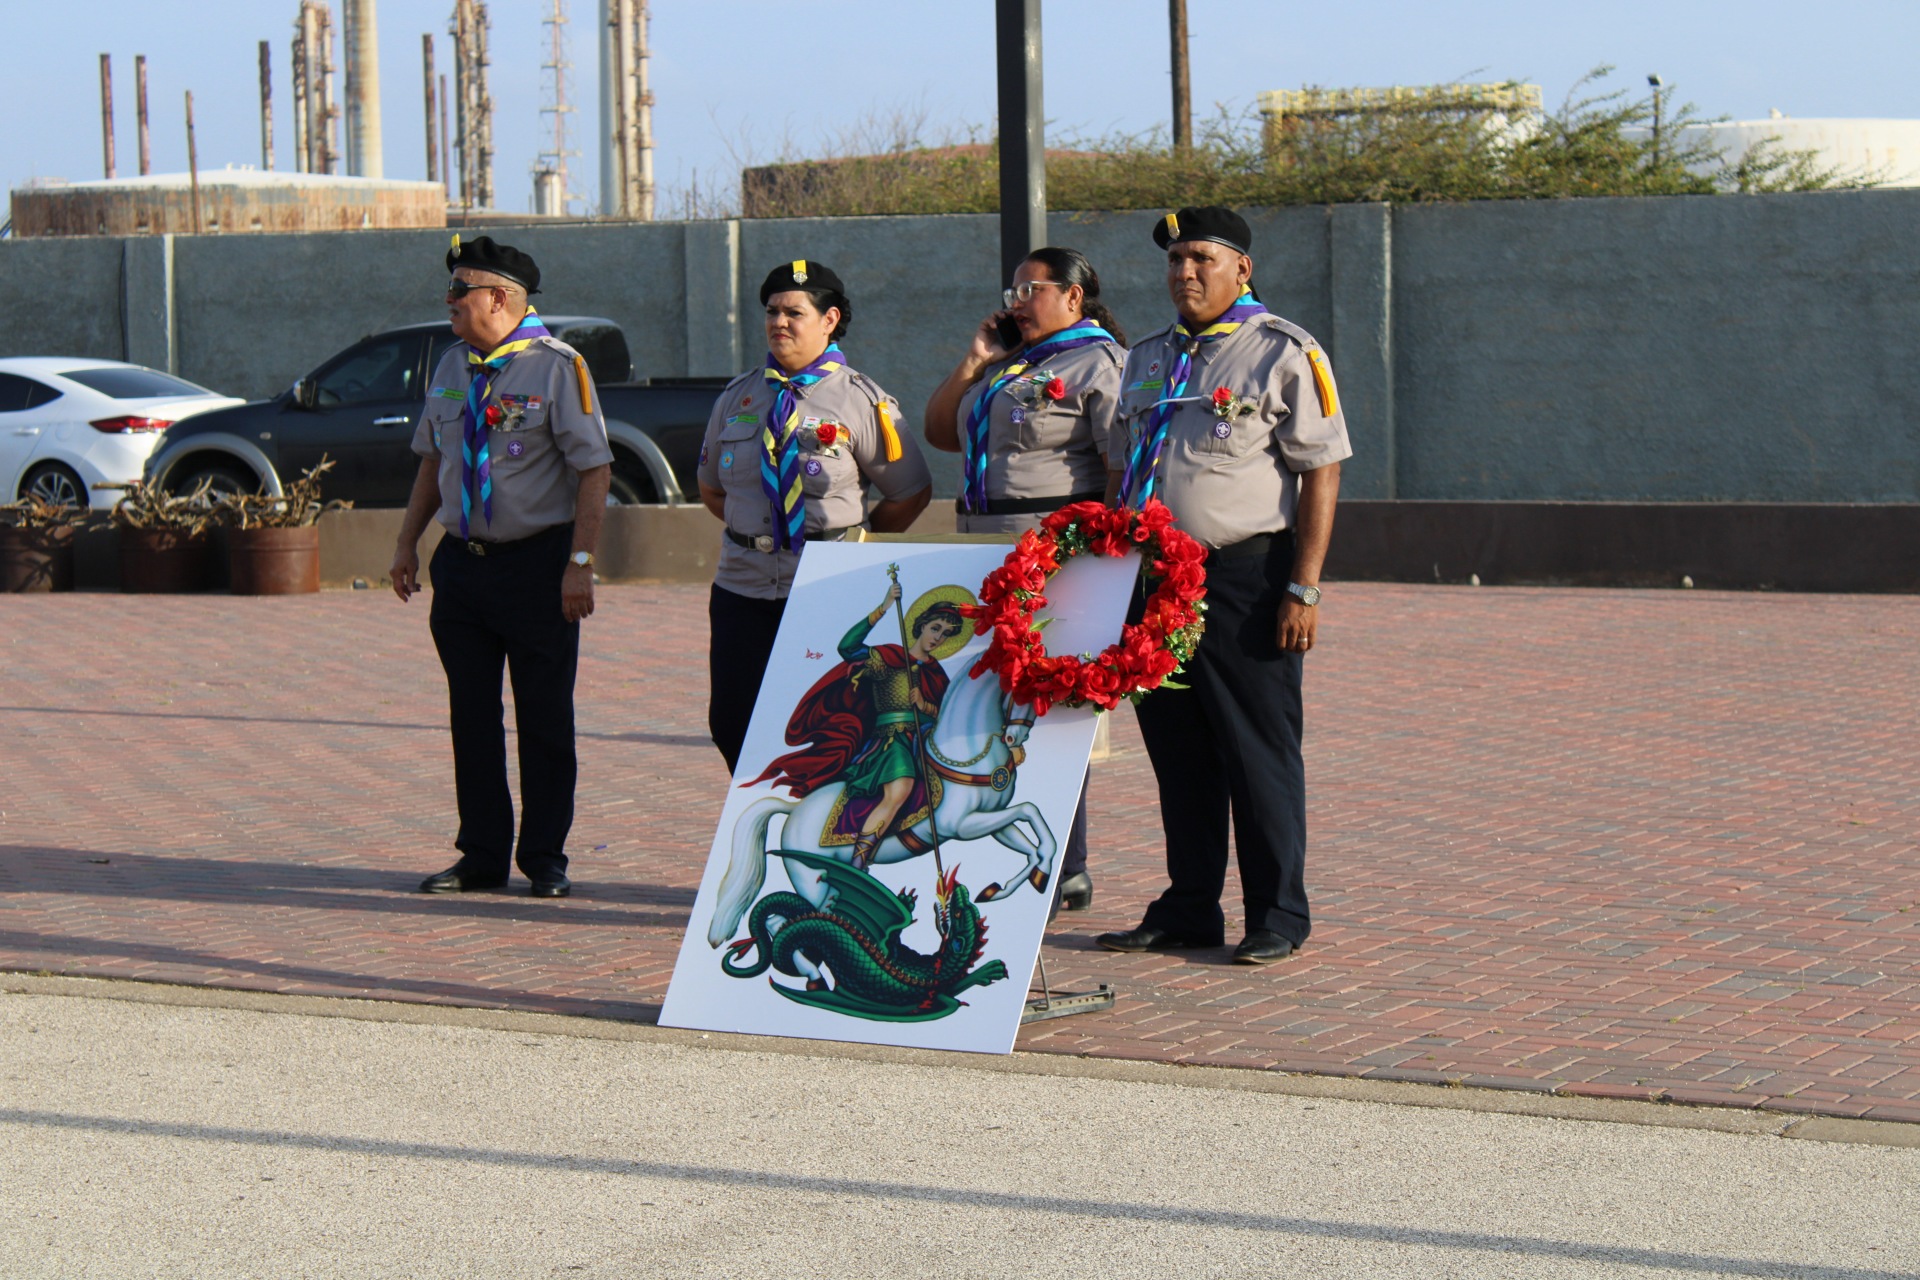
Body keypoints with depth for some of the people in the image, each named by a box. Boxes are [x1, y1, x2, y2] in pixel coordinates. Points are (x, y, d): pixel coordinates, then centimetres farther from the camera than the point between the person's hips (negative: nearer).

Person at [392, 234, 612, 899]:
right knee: (472, 714, 8)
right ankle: (482, 856, 17)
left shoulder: (557, 366, -10)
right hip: (461, 562, 6)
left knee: (544, 717, 2)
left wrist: (580, 564, -17)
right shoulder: (451, 367, 9)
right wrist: (407, 544, 14)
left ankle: (545, 860, 12)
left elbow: (594, 469, -12)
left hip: (538, 564, -6)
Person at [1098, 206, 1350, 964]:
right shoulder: (1149, 359, 16)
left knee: (1258, 750, -2)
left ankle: (1277, 916, 6)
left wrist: (1303, 590, -14)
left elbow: (1321, 475, -8)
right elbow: (1124, 476, 22)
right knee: (1176, 749, 10)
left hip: (1245, 574, -6)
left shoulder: (1285, 353, -4)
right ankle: (1188, 909, 18)